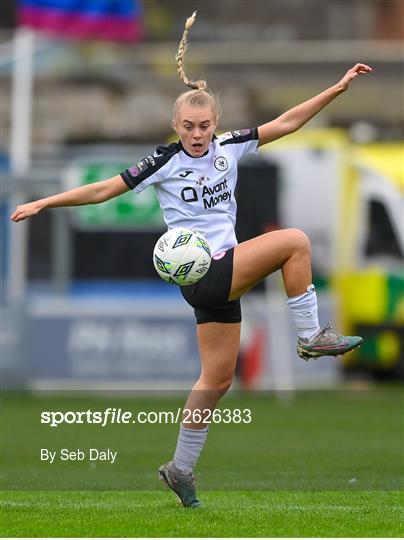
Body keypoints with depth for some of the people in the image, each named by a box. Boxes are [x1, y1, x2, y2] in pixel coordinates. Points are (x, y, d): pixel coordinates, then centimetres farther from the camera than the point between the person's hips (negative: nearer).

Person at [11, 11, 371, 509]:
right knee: (294, 241, -18)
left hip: (225, 274, 6)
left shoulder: (229, 148, 6)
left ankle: (180, 468, 18)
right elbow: (103, 189, -5)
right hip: (199, 275, -6)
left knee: (217, 378, 10)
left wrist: (338, 88, 2)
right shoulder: (164, 164, -9)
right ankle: (311, 337, -9)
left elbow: (286, 122, 7)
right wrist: (43, 203, -7)